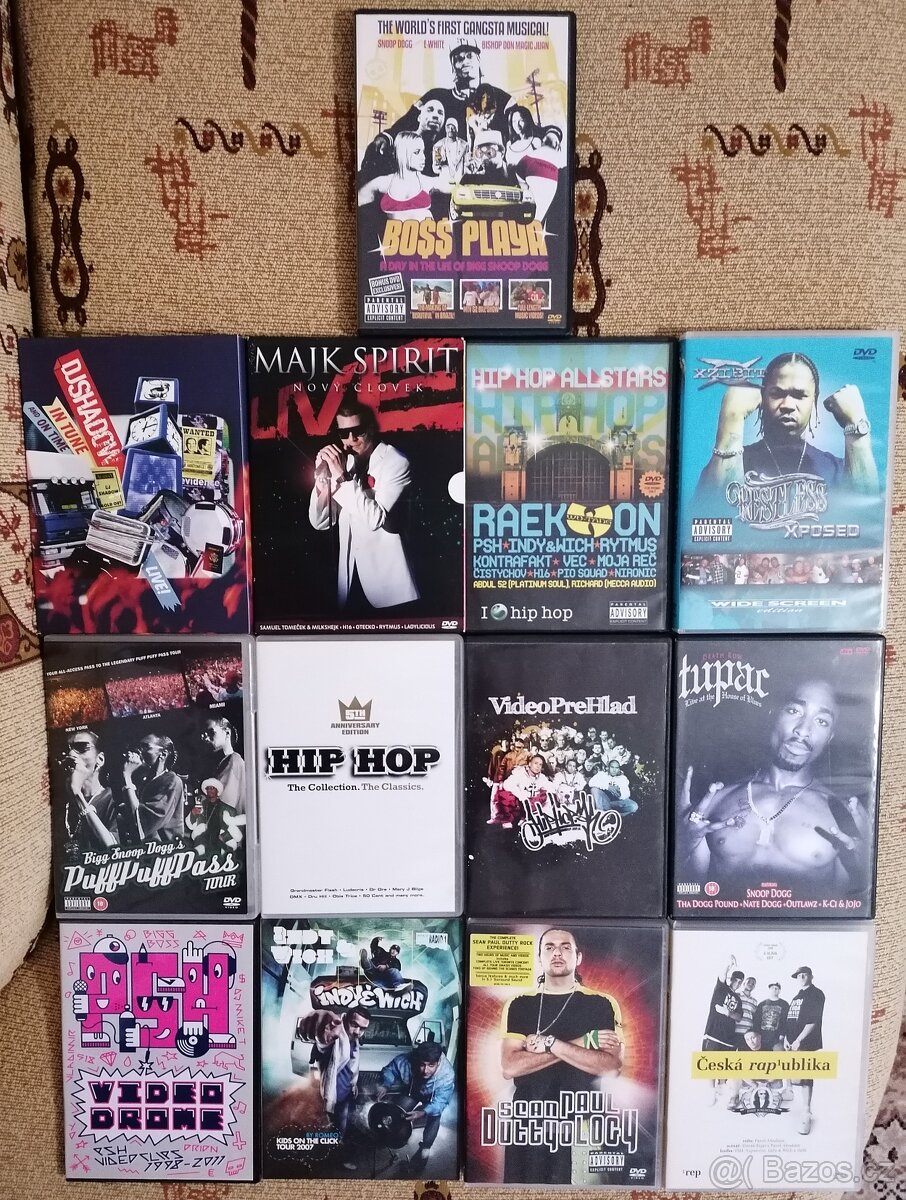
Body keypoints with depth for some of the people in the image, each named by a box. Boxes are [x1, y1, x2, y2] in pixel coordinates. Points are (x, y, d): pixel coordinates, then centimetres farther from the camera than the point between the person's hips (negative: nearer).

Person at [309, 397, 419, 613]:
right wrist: (322, 478, -11)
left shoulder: (396, 462, -9)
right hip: (351, 579, 5)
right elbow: (320, 522, 4)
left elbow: (376, 519, -21)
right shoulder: (342, 462, 7)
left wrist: (343, 476, -22)